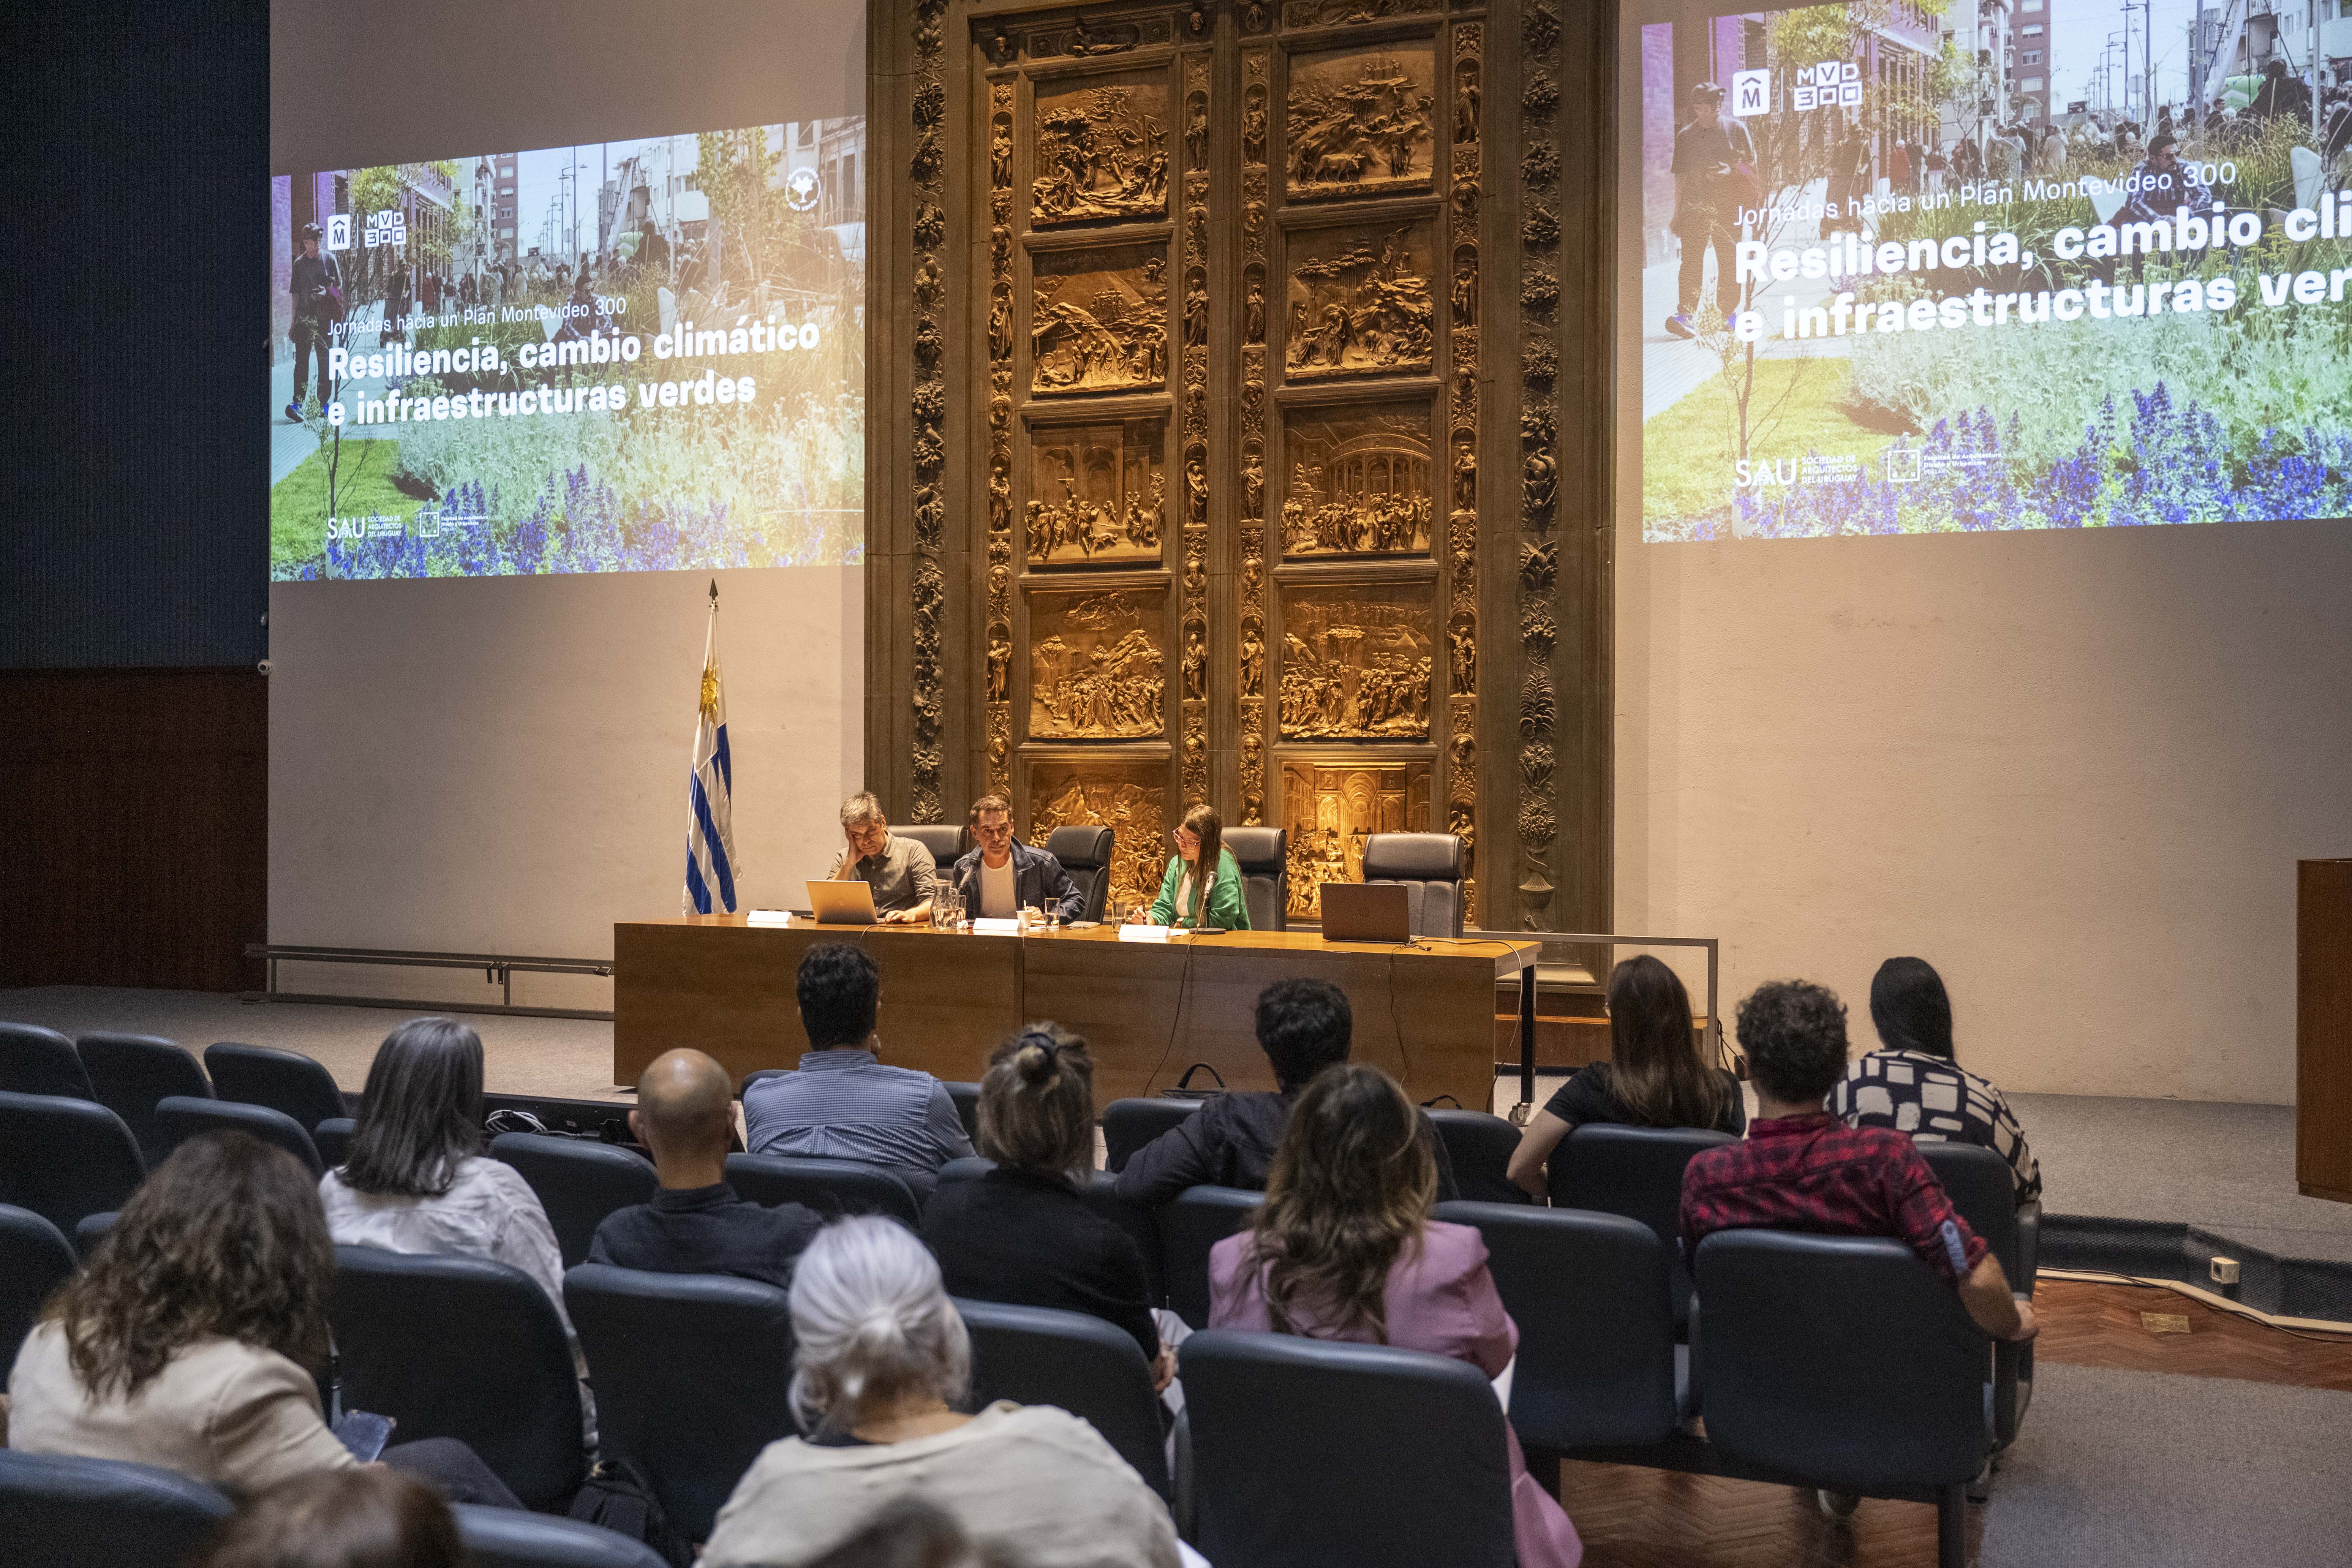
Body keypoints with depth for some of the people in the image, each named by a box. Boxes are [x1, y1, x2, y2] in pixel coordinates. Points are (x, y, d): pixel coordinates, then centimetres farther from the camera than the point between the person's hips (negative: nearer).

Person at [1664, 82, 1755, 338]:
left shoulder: (1737, 130, 8)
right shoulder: (1685, 136, 9)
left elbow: (1752, 168, 12)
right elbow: (1680, 176, 12)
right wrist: (1677, 213, 8)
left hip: (1729, 207, 1)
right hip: (1695, 207, -1)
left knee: (1730, 263, 7)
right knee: (1691, 261, -12)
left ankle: (1728, 312, 20)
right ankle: (1684, 314, -18)